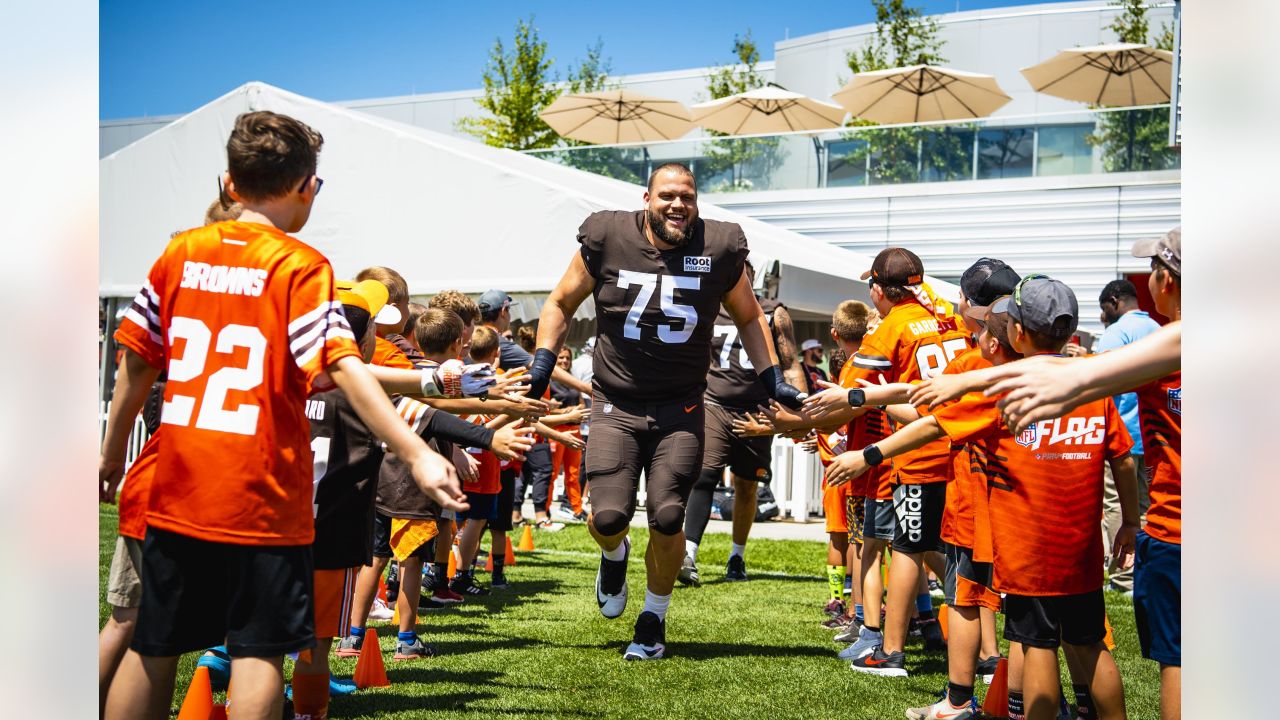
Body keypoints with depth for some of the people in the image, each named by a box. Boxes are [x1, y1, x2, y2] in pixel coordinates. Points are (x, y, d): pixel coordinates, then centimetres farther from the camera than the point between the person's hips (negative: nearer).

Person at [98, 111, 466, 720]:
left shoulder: (181, 252, 5)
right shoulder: (301, 266, -9)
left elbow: (137, 361, 8)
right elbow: (342, 369, -20)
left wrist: (112, 454, 20)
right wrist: (416, 454, -23)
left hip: (176, 492, 5)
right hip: (261, 497, -5)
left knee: (153, 648, 16)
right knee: (258, 651, 3)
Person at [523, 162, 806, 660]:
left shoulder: (719, 250, -3)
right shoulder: (606, 240, -7)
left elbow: (749, 318, 15)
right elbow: (560, 304, 9)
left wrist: (772, 378, 7)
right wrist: (543, 362, -2)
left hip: (681, 409, 1)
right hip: (615, 405, 0)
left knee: (667, 521, -5)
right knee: (609, 517, -10)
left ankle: (654, 620, 20)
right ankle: (614, 556, 29)